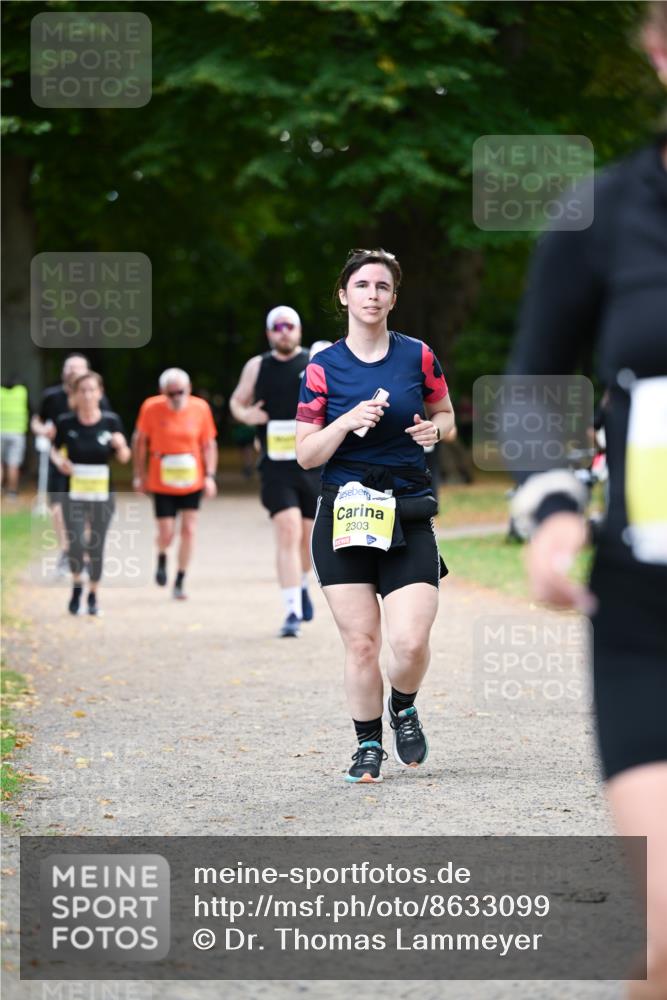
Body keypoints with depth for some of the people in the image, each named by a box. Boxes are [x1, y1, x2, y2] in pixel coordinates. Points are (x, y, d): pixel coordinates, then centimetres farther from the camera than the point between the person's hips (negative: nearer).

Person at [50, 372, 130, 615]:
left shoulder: (111, 421, -4)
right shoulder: (66, 422, -6)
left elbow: (123, 458, 4)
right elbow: (55, 449, 10)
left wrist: (120, 445, -18)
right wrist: (59, 461, -12)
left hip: (103, 494, 1)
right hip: (73, 493, -1)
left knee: (96, 547, 5)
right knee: (76, 544, -11)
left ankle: (93, 595, 24)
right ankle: (77, 585, 18)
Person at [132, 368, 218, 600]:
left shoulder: (200, 408, -7)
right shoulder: (152, 408, -10)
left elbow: (208, 444, 2)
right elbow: (140, 441, 3)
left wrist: (210, 475, -6)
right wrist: (139, 474, 5)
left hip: (192, 482, 1)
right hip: (162, 483, -1)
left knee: (189, 530, -3)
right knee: (166, 533, -3)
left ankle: (180, 581, 10)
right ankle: (162, 558, 33)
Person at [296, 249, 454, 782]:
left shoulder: (418, 356, 4)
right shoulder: (323, 368, 1)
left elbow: (446, 414, 19)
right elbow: (305, 454, 0)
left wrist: (435, 428, -4)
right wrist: (348, 422, -16)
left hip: (408, 516, 0)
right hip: (343, 516, 0)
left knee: (411, 641, -12)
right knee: (360, 643, -2)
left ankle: (403, 707, 21)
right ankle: (368, 744, 18)